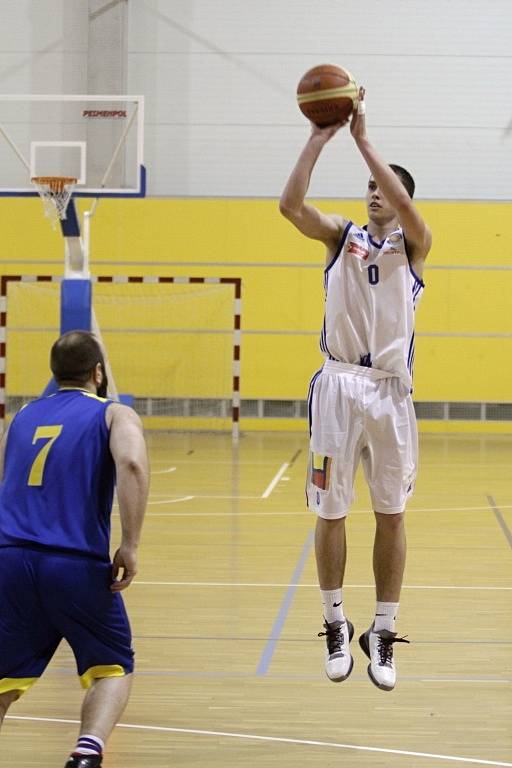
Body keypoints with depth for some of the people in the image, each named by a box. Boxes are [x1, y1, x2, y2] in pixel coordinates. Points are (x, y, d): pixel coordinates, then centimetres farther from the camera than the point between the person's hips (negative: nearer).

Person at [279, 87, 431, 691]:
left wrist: (363, 138, -19)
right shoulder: (341, 235, 9)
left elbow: (405, 206, -18)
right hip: (338, 385, 1)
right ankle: (335, 627, 18)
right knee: (330, 512, 4)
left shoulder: (413, 244, 4)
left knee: (390, 515, 5)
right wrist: (319, 138, -16)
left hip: (390, 390, -1)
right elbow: (290, 205, -9)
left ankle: (383, 635, 14)